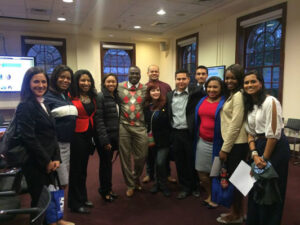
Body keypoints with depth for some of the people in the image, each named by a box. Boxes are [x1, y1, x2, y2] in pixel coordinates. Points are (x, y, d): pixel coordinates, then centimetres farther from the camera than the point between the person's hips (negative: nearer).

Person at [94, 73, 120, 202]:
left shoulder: (116, 97, 11)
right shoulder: (100, 97, -11)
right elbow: (98, 119, -16)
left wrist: (117, 137, 10)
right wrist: (104, 140, -18)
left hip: (114, 136, 6)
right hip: (104, 137, -6)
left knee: (108, 162, 15)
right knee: (105, 163, 4)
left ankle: (108, 189, 30)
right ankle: (104, 191, 22)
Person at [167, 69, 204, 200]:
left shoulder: (196, 93, -6)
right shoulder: (170, 95, 8)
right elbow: (168, 115, 12)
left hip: (190, 133, -3)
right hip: (175, 133, 4)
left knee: (192, 161, 9)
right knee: (180, 162, 12)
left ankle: (195, 187, 30)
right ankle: (185, 188, 28)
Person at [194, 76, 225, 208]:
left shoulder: (224, 103, -8)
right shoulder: (202, 101, 9)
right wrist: (197, 137, 12)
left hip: (217, 143, -5)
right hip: (202, 142, 5)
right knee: (201, 173, 12)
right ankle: (209, 195, 36)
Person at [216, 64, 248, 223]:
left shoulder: (238, 95, -15)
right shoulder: (231, 95, 15)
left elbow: (235, 125, -18)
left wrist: (225, 148, -14)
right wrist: (225, 146, 10)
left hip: (237, 144, -9)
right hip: (231, 143, 9)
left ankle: (236, 214, 20)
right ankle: (237, 211, 30)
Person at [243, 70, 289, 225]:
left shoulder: (270, 102, -16)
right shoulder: (249, 105, 7)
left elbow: (274, 134, -19)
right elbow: (251, 133, 6)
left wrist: (265, 158, -13)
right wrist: (254, 154, -8)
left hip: (276, 148, -7)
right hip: (259, 146, 7)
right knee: (255, 188, 16)